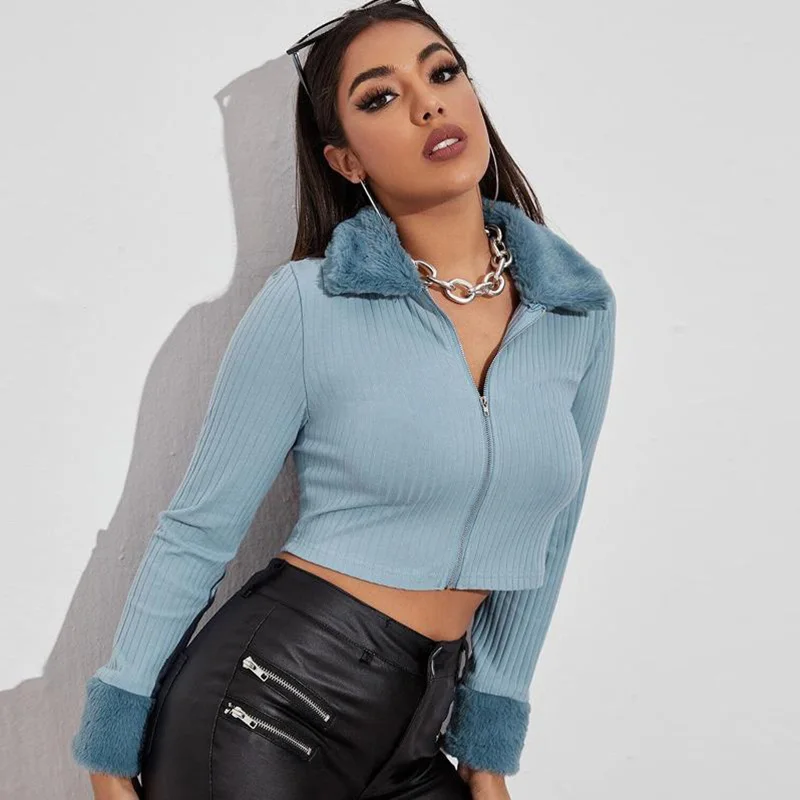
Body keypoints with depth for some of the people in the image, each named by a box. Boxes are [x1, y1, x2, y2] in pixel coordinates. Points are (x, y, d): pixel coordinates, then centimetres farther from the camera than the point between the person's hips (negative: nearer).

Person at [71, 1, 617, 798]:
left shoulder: (582, 308, 0)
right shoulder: (307, 305, -12)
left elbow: (544, 537, 8)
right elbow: (197, 530, -6)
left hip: (417, 731, 4)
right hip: (267, 699, -4)